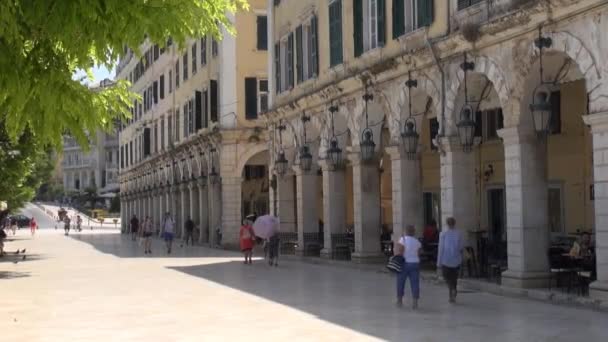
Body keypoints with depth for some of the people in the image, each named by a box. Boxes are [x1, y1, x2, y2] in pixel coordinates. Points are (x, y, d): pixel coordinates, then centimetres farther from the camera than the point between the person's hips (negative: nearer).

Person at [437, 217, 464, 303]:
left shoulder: (443, 234, -7)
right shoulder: (458, 234, -2)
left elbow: (441, 248, -8)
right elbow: (460, 248, 2)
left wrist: (439, 262, -3)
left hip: (446, 260, -2)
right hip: (456, 260, 2)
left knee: (447, 277, 11)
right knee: (454, 278, 14)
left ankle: (452, 289, -15)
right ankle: (452, 297, 11)